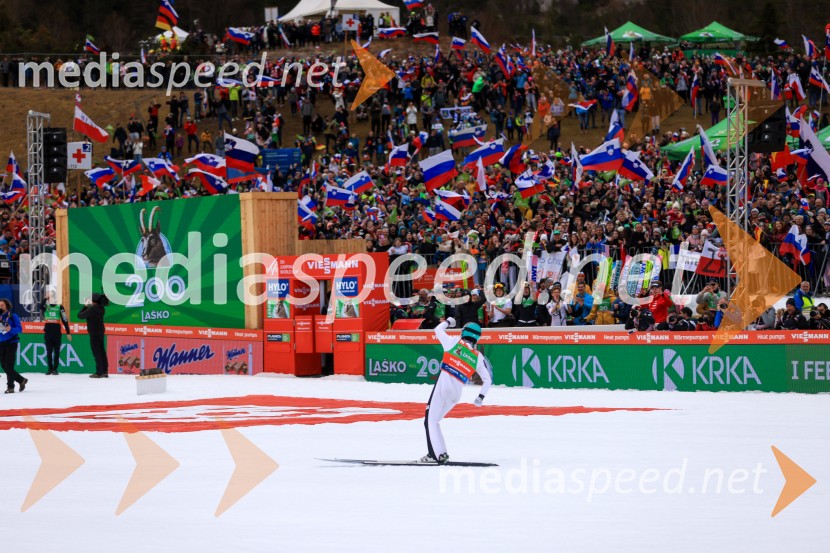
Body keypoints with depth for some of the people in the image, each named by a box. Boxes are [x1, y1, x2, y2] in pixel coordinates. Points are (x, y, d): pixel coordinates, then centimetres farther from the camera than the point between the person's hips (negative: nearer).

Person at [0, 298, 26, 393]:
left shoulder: (13, 316, -6)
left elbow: (20, 328, -9)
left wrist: (10, 329, -25)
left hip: (11, 343, -6)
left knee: (9, 366, -8)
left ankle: (10, 386, 0)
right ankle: (21, 380, 22)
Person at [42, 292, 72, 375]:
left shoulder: (60, 307, 3)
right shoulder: (45, 306, 7)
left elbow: (65, 320, 3)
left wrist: (68, 333, 1)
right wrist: (46, 298, -27)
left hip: (57, 333, -1)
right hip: (48, 332, 1)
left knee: (56, 352, 2)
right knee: (49, 352, 5)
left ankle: (55, 369, 9)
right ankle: (50, 368, 11)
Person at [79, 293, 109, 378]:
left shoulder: (92, 309, -19)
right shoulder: (101, 308, 4)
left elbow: (80, 316, -12)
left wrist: (85, 306, 0)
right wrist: (88, 306, 11)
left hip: (94, 332, -8)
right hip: (101, 331, 8)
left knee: (96, 353, -5)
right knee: (102, 351, 12)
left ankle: (99, 372, -4)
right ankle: (105, 371, 15)